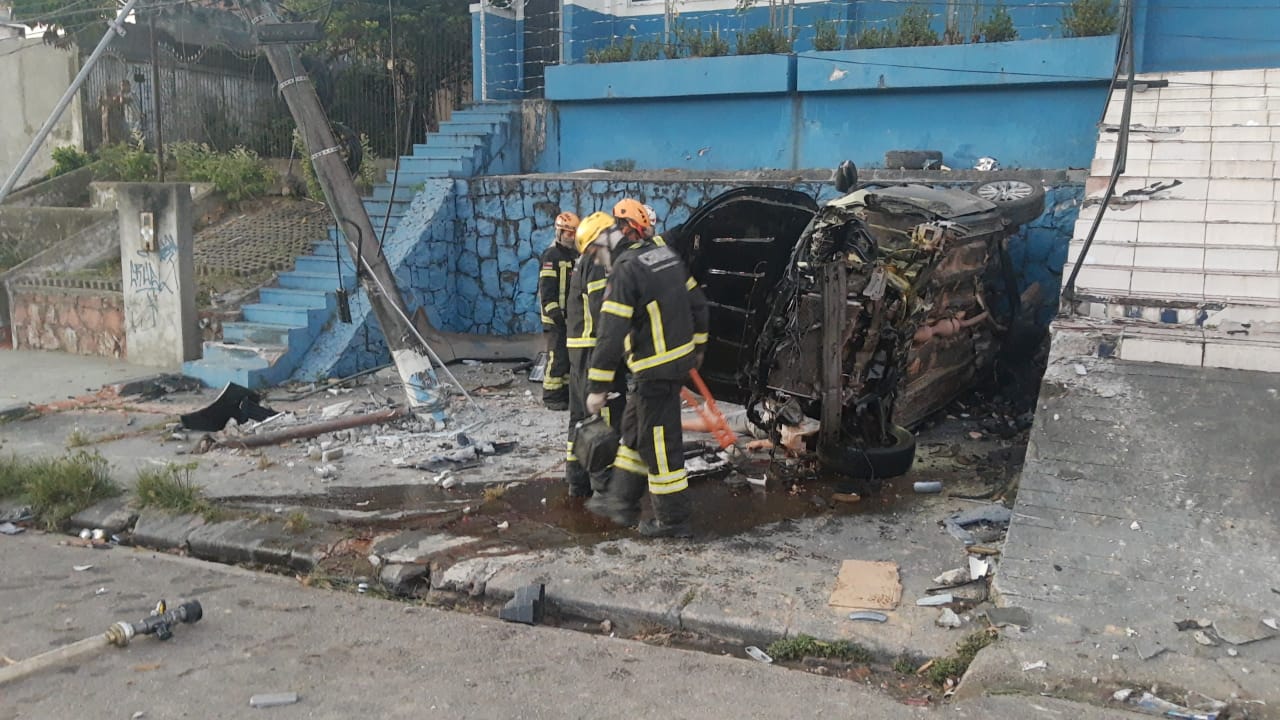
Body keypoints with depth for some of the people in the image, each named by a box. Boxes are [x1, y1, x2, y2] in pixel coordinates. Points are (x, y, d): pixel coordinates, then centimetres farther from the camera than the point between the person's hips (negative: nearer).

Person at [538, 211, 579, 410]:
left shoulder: (576, 255, 15)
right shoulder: (551, 255, -9)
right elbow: (546, 288, -16)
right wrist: (554, 312, -21)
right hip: (556, 317, -8)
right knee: (557, 357, -8)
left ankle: (566, 392, 21)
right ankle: (552, 396, -2)